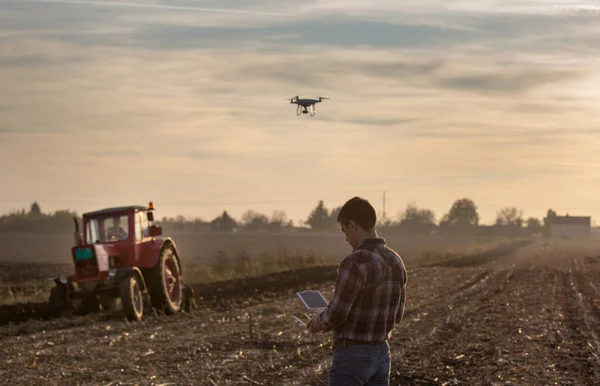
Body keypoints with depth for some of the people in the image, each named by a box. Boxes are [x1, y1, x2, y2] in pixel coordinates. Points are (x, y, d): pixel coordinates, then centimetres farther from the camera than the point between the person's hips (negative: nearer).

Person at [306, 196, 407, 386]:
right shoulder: (395, 261, 5)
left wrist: (320, 321, 2)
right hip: (381, 353, 8)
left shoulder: (355, 263, -21)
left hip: (352, 356, -8)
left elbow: (336, 314, -19)